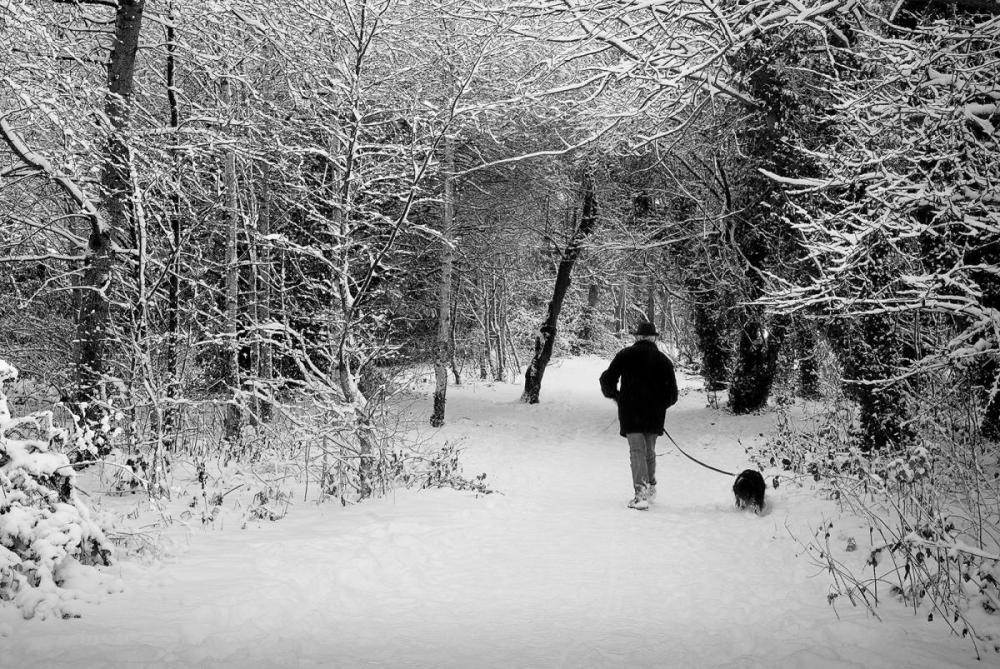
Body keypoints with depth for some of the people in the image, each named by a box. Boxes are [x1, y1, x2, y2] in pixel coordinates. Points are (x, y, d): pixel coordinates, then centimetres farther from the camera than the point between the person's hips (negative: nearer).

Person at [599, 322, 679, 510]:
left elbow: (607, 380, 0)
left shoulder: (626, 355, 1)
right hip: (654, 416, 3)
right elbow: (672, 393, 6)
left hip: (630, 411, -3)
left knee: (637, 451, -5)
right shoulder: (663, 360, 7)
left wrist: (614, 394, 17)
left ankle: (641, 494, -18)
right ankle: (651, 488, 32)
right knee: (650, 451, 19)